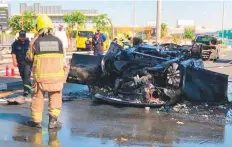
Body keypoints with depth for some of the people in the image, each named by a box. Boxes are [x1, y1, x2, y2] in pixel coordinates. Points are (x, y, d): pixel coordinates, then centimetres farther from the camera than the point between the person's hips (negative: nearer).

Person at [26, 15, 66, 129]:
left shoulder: (35, 42, -8)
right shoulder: (58, 41, -3)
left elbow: (30, 57, 3)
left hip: (40, 75, -1)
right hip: (57, 75, 1)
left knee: (38, 98, 13)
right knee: (55, 98, 11)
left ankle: (36, 120, 21)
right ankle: (53, 120, 7)